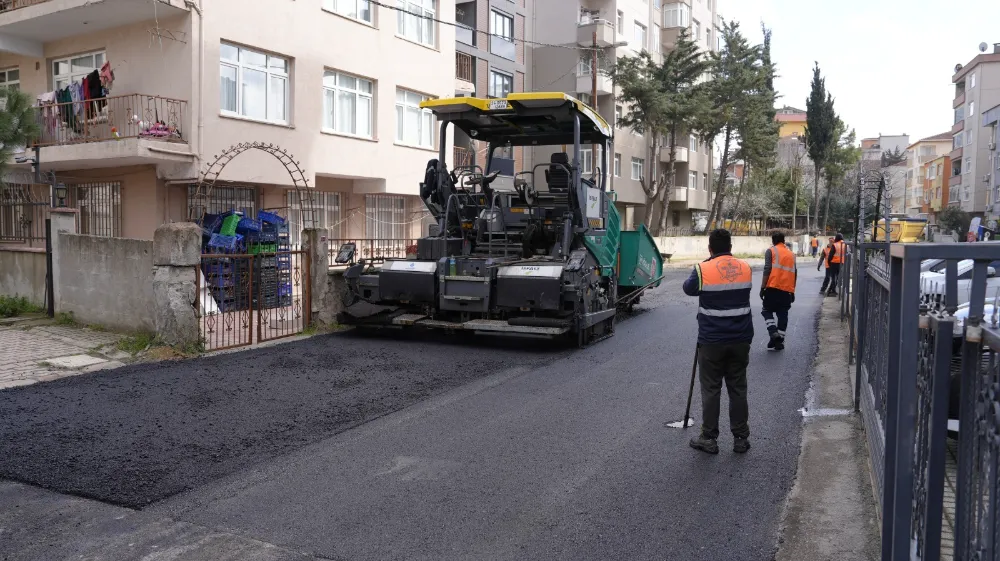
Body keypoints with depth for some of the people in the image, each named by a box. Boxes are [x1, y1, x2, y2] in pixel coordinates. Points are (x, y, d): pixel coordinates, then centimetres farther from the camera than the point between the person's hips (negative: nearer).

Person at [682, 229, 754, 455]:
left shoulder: (703, 269, -12)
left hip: (712, 340, -3)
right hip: (741, 339, 4)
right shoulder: (745, 268, 1)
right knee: (738, 388, 12)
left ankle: (709, 438, 12)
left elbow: (689, 288, 6)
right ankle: (741, 438, 18)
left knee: (711, 389, 6)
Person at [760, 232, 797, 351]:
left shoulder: (771, 251, 2)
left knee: (767, 311, 9)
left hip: (773, 287, -4)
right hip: (787, 289, 4)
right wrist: (792, 291, 21)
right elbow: (794, 273, 16)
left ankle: (773, 332, -12)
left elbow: (767, 270, -9)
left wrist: (762, 287, -8)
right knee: (783, 314, 8)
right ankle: (779, 341, 9)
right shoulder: (791, 254, 18)